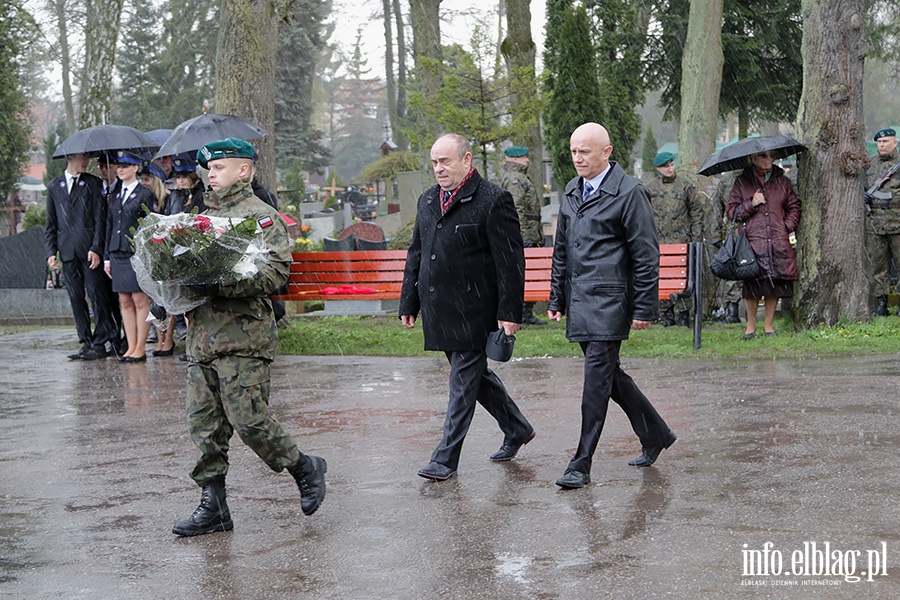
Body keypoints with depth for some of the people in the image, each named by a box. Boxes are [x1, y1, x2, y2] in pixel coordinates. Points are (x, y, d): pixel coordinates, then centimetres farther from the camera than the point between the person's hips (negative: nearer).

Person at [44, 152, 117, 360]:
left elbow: (100, 218, 0)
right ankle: (86, 343, 10)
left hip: (90, 250, -3)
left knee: (97, 294, -6)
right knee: (76, 298, 4)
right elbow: (51, 224, 15)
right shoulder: (54, 187, 15)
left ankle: (100, 343, -2)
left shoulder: (93, 183, 6)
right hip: (68, 252, 3)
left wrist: (96, 248, -11)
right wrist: (51, 251, 3)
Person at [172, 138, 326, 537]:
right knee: (204, 423, 6)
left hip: (243, 337, -8)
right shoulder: (205, 215, 20)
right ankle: (213, 507, 13)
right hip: (202, 335, 8)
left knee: (248, 419, -9)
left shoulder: (261, 216, -5)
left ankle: (305, 468, 14)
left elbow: (277, 271, -17)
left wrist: (222, 285, -26)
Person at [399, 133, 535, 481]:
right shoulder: (427, 200, 13)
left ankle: (446, 458, 2)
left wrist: (509, 312, -16)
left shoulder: (494, 201, -10)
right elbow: (416, 254, 20)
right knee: (475, 375, 16)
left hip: (472, 310, -8)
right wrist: (409, 303, 16)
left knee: (464, 382, -2)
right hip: (438, 308, 8)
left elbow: (510, 261, -12)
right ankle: (517, 430, 33)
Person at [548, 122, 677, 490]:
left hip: (609, 302, -8)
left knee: (597, 380, -7)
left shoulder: (629, 193, -9)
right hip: (578, 302, 8)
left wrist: (644, 309, -11)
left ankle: (581, 465, -3)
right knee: (608, 374, 14)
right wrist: (557, 298, 18)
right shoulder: (572, 191, 14)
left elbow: (645, 256, -9)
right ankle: (655, 435, 31)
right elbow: (561, 249, 22)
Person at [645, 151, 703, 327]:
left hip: (682, 240, -2)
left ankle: (684, 314, 4)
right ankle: (667, 313, 10)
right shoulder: (650, 187, 9)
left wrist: (697, 238, 2)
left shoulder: (685, 185, 5)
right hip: (659, 241, 2)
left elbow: (696, 213, 8)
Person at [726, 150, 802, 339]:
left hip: (778, 243, 2)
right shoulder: (742, 182, 8)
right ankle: (751, 325, 10)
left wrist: (787, 227, 6)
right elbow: (731, 211, 6)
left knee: (775, 284, 1)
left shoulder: (782, 181, 15)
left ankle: (769, 324, 15)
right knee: (752, 285, -7)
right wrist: (751, 204, -8)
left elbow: (794, 207, 21)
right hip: (753, 241, -2)